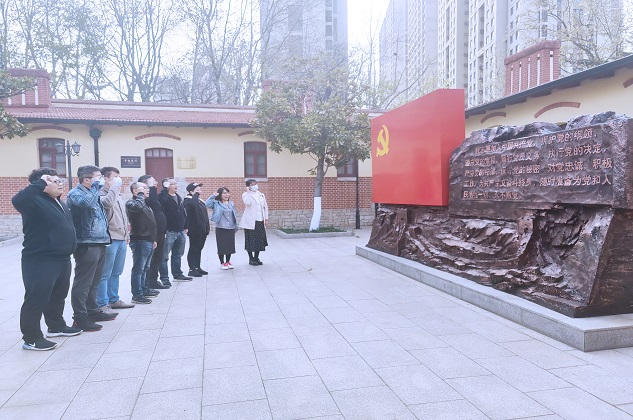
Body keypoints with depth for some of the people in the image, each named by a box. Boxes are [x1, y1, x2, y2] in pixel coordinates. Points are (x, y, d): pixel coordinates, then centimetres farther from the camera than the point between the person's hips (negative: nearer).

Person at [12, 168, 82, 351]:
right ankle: (31, 338, 9)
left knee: (58, 295, 21)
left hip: (62, 259, 10)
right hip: (40, 261, -10)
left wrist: (72, 249, 24)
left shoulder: (60, 202, 14)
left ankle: (56, 326, 37)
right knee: (37, 298, -1)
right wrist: (40, 183, -31)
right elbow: (17, 200, -38)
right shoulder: (36, 201, -15)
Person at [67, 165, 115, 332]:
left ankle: (93, 311, 28)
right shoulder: (75, 193, -8)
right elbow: (86, 202, -32)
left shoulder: (94, 193, 19)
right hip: (86, 245, -9)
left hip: (99, 243, 9)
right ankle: (80, 318, 2)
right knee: (83, 283, -4)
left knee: (94, 282, 17)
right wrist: (96, 185, -20)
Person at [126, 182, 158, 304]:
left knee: (145, 268, 17)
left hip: (148, 240, 9)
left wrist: (153, 239, 23)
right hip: (140, 240, -9)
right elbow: (137, 207, -35)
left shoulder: (145, 203, 20)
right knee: (138, 269, -5)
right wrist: (140, 194, -19)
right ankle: (137, 295, -1)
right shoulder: (131, 203, -9)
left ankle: (144, 290, 27)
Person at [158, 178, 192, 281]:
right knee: (164, 256, -1)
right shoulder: (163, 197, -10)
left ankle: (177, 274, 29)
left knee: (178, 255, 18)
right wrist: (165, 188, -25)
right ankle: (164, 277, 6)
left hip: (180, 231, 8)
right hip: (169, 232, -8)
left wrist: (185, 226, 17)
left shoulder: (179, 197, 15)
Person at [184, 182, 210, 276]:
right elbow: (192, 203, -38)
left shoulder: (200, 200, 16)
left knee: (199, 249, 14)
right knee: (193, 249, -1)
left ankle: (198, 268, 23)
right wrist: (196, 194, -22)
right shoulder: (188, 201, -11)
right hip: (194, 230, -8)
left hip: (202, 230, 9)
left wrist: (207, 226, 19)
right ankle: (192, 269, 6)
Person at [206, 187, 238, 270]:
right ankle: (222, 263, 14)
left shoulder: (231, 203, 10)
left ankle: (228, 262, 25)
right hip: (221, 228, -4)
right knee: (221, 246, 1)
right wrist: (213, 196, -20)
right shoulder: (216, 203, -3)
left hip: (231, 228, 4)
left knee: (230, 245, 9)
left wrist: (236, 226, 14)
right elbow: (207, 204, -20)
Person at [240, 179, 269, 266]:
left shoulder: (261, 195, 12)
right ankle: (251, 258, 13)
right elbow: (247, 203, -23)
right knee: (251, 240, 1)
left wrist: (266, 218, 10)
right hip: (250, 222, -4)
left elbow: (265, 207, 16)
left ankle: (256, 258, 21)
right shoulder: (246, 195, -2)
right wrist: (249, 192, -17)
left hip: (260, 221, 4)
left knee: (259, 240, 7)